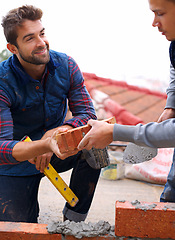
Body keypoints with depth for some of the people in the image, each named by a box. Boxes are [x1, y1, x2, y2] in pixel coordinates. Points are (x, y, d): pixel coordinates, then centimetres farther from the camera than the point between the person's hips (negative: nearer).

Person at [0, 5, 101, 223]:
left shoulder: (66, 65, -13)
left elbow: (87, 114, -12)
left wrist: (57, 132, -32)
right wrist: (46, 145, -50)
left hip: (54, 154, 3)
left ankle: (73, 218, -9)